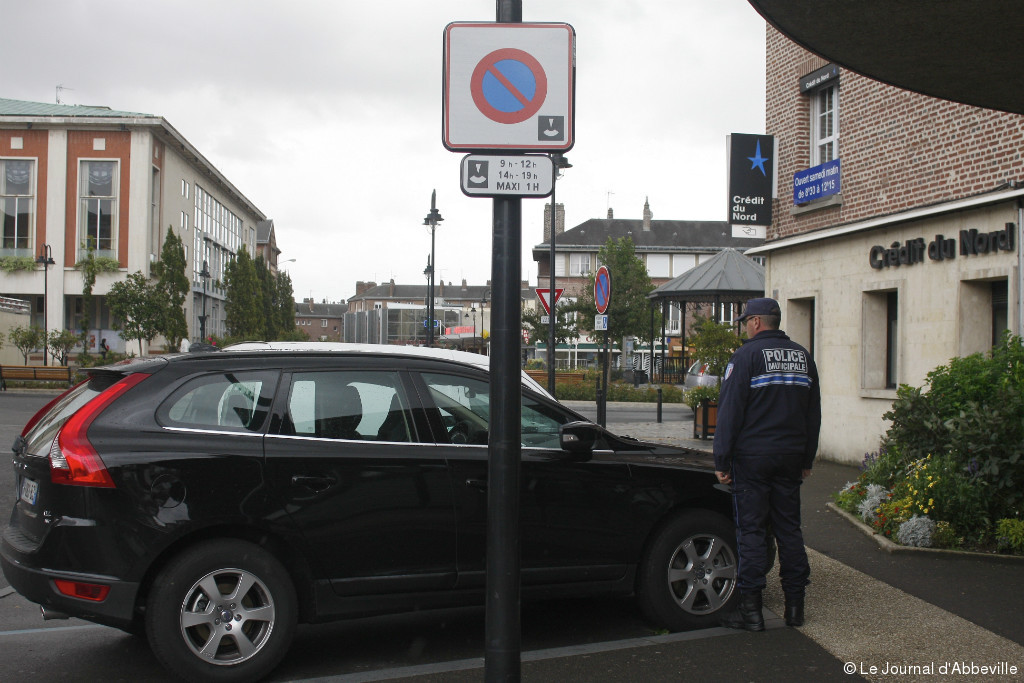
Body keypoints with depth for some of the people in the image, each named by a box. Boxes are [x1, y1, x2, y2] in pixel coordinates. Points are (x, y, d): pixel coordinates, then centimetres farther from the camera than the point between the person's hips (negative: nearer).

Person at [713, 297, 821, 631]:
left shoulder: (747, 355, -8)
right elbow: (813, 414, 17)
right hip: (790, 459, 5)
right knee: (789, 528, 10)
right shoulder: (803, 356, 12)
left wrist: (721, 461, -7)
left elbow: (729, 412, -11)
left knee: (751, 529, -2)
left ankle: (750, 608, 0)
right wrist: (807, 459, 21)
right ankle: (795, 604, 13)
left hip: (752, 457, -5)